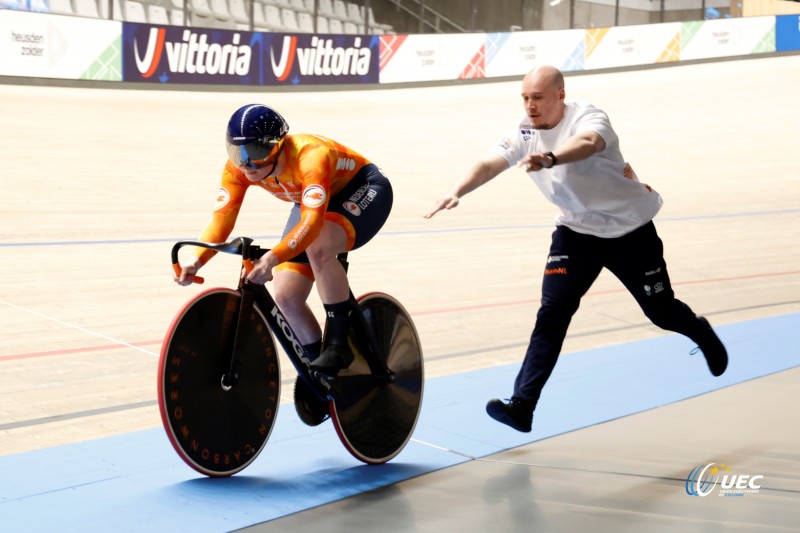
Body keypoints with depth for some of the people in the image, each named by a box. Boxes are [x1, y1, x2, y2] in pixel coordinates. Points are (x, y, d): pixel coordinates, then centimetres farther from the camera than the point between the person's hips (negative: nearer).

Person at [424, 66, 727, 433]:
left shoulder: (588, 118, -26)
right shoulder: (525, 132, -10)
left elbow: (586, 143, -50)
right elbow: (490, 164, -23)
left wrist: (549, 159, -71)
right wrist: (457, 192, -43)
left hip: (630, 228, -3)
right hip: (576, 230, 4)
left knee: (661, 312, 9)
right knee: (552, 312, -14)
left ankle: (701, 333, 45)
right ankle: (522, 406, -16)